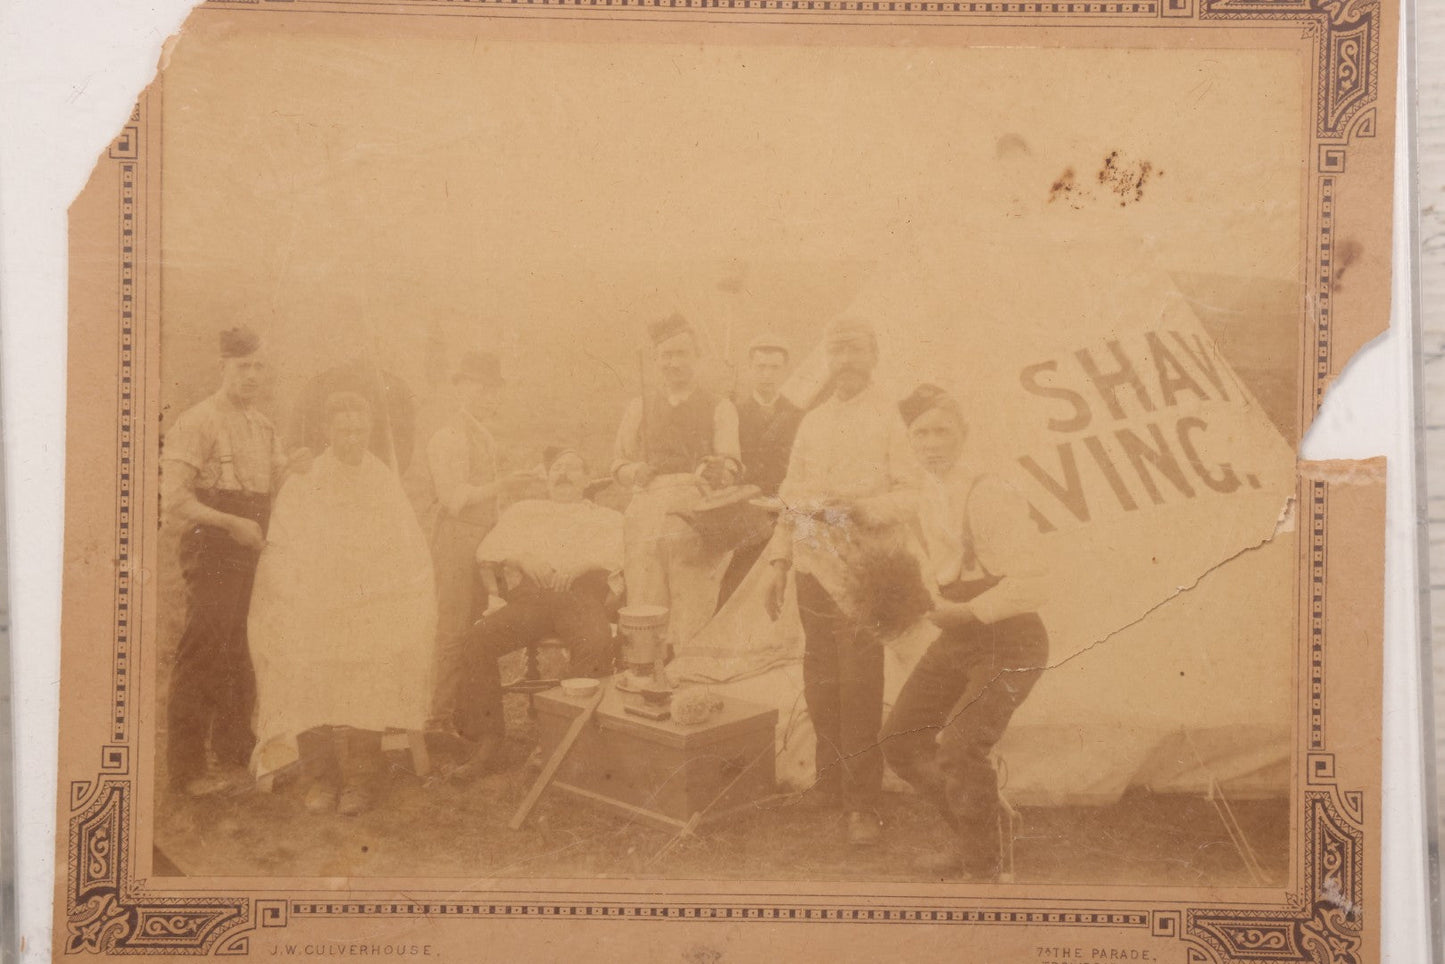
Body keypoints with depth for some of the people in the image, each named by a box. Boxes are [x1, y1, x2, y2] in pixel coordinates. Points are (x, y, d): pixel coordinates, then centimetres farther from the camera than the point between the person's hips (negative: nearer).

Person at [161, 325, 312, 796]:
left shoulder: (264, 426, 14)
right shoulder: (198, 422, -9)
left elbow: (274, 491, 19)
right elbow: (175, 499, -15)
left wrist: (293, 470, -2)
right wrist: (232, 523, -20)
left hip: (253, 552, 8)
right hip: (212, 552, -8)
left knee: (241, 659, 14)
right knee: (202, 657, -5)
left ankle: (234, 755, 26)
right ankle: (186, 768, 3)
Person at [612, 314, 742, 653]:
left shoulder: (719, 409, 11)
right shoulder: (639, 409, 20)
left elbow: (731, 462, -1)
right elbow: (619, 462, 22)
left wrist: (715, 472, -24)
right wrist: (634, 472, 0)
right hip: (646, 520, 2)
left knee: (692, 622, -6)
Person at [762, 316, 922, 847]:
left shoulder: (891, 417, 1)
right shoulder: (812, 422, 18)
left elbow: (910, 493, -5)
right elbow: (792, 498, 20)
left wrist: (866, 508, -22)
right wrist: (779, 564, 15)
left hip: (869, 568, -5)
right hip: (815, 566, 5)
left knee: (859, 684, -9)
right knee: (820, 683, 8)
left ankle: (864, 803, -2)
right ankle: (830, 786, 22)